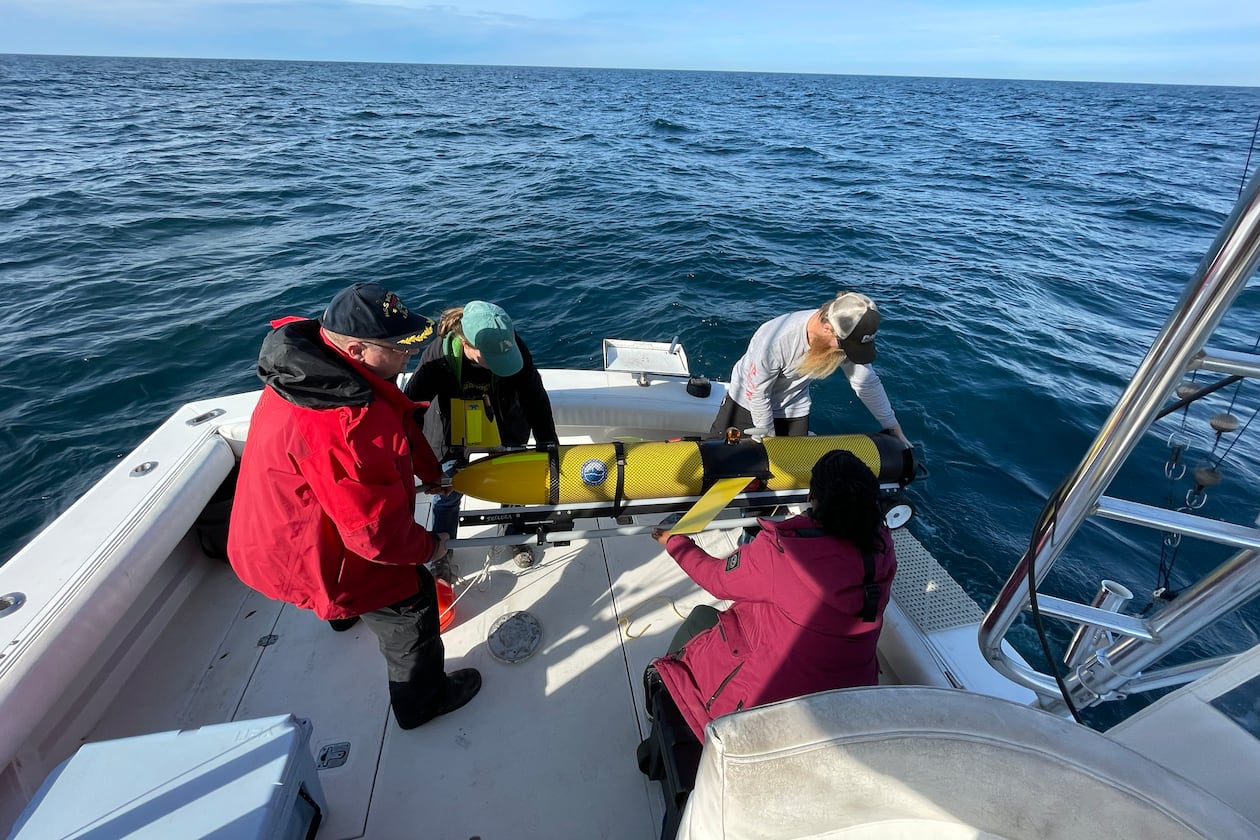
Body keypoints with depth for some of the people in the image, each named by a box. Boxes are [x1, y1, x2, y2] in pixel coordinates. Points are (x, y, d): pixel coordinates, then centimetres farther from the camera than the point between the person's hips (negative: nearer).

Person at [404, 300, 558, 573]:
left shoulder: (514, 347, -32)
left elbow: (536, 400, -22)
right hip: (454, 431, -1)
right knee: (449, 490, 12)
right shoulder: (439, 355, -35)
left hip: (505, 429, 1)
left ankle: (516, 537, 46)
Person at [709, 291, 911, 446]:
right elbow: (757, 394, -24)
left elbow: (868, 384, -10)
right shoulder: (774, 339, -39)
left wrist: (895, 429, -1)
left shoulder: (847, 335, -25)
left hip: (794, 409, 4)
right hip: (748, 401, -3)